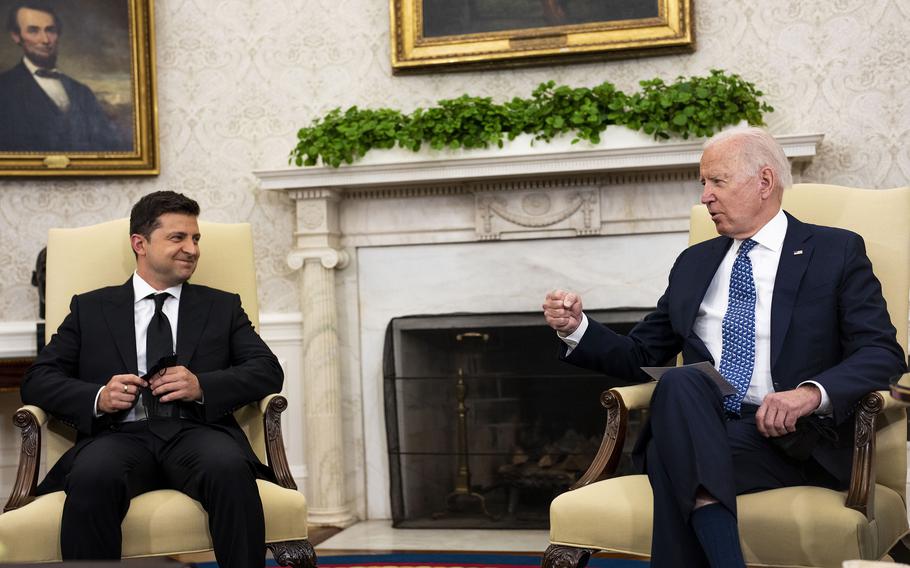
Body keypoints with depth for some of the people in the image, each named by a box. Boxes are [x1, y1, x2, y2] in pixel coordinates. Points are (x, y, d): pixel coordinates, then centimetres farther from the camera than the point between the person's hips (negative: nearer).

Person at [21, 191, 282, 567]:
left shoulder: (221, 307, 23)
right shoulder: (90, 308, 22)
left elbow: (268, 371, 11)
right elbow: (37, 380, 14)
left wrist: (202, 386, -7)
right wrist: (97, 398, -7)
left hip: (196, 430, 1)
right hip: (120, 434, 0)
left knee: (231, 469, -35)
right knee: (92, 477, -36)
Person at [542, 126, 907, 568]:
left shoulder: (837, 251, 9)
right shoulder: (693, 263, 23)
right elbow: (642, 356, 23)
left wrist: (812, 392, -21)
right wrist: (576, 328, 4)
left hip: (788, 436, -4)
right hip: (696, 428, 4)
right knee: (680, 383, -33)